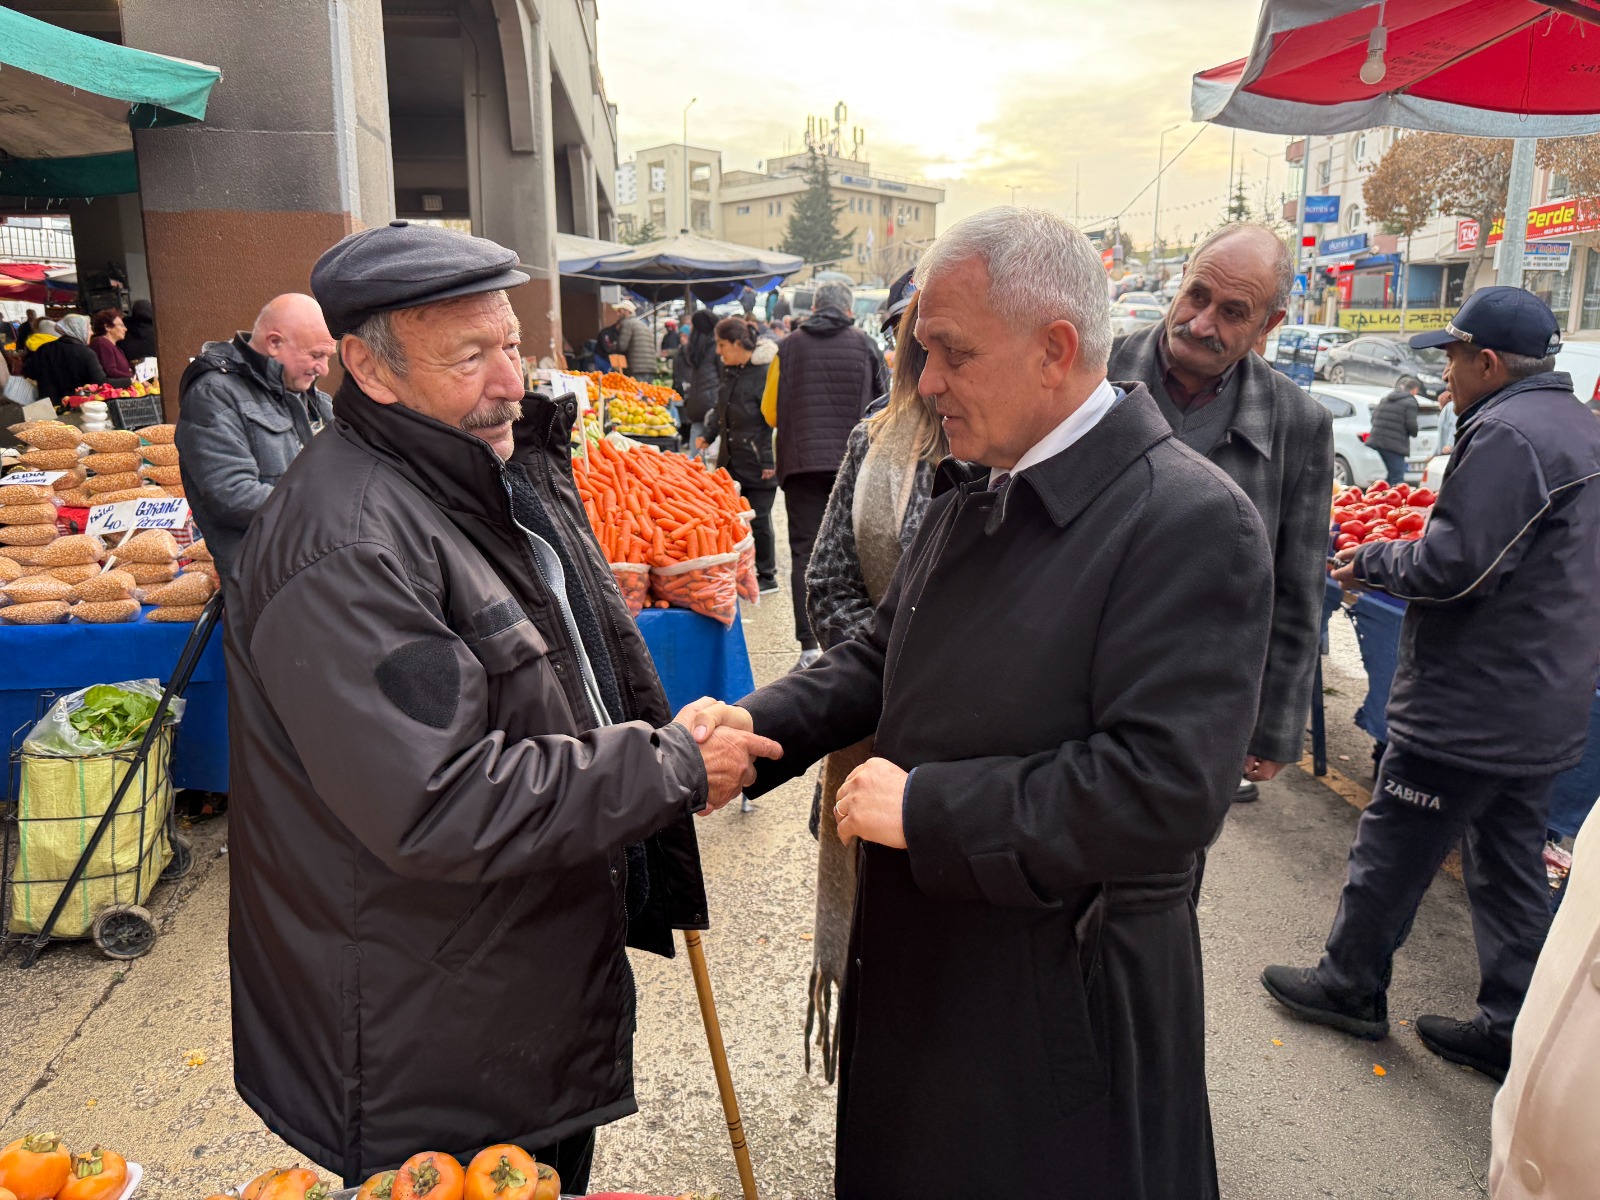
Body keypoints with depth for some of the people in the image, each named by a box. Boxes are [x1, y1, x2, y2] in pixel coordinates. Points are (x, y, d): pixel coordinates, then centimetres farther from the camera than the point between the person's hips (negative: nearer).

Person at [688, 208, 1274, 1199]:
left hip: (1063, 998, -7)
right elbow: (886, 654, 12)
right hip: (923, 960, 8)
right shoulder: (974, 490, 5)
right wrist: (759, 723, -5)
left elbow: (1167, 789, -29)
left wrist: (925, 808, -24)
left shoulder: (1193, 523, -22)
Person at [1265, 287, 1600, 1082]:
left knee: (1391, 852, 6)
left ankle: (1349, 987, 23)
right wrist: (1391, 558, 11)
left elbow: (1451, 567, -25)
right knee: (1511, 867, 17)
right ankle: (1511, 1030, 28)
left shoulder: (1507, 435, -20)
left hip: (1470, 709, -10)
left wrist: (1373, 561, -7)